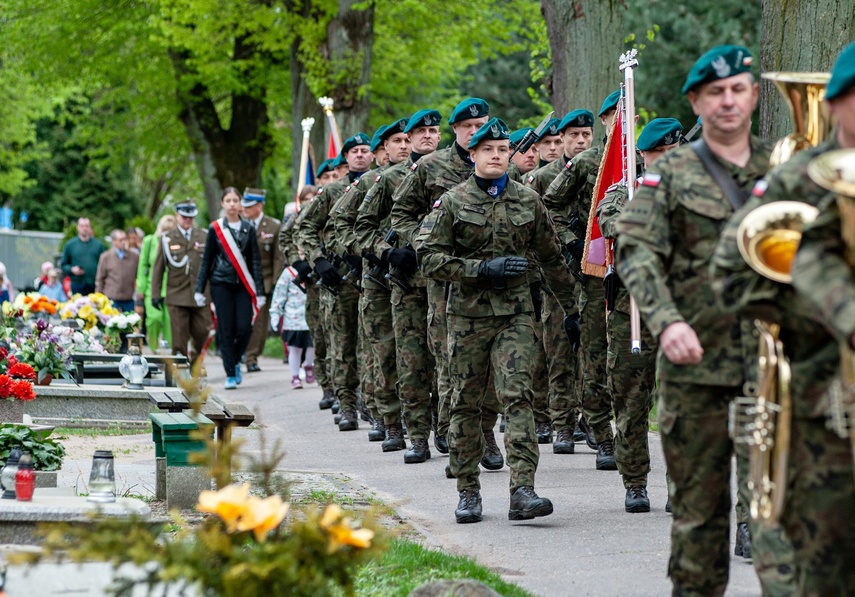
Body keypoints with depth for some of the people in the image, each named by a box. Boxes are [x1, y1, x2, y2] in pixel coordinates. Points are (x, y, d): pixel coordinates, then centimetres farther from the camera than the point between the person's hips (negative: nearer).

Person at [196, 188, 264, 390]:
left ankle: (235, 361, 19)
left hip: (243, 285, 1)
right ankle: (231, 374, 3)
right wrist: (199, 289, 3)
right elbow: (206, 260, 6)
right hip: (221, 284, -1)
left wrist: (259, 291, 0)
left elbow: (255, 261, 6)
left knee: (244, 327, -8)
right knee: (226, 329, -3)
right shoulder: (215, 228, 3)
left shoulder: (248, 229, 6)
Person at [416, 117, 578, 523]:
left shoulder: (528, 201, 8)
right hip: (468, 314, 0)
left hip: (515, 312, 0)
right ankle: (468, 492, 16)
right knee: (466, 402, 5)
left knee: (518, 395, -13)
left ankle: (523, 490, -20)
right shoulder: (452, 202, 1)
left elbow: (551, 258, 17)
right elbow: (429, 257, -6)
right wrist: (483, 269, -15)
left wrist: (571, 306, 20)